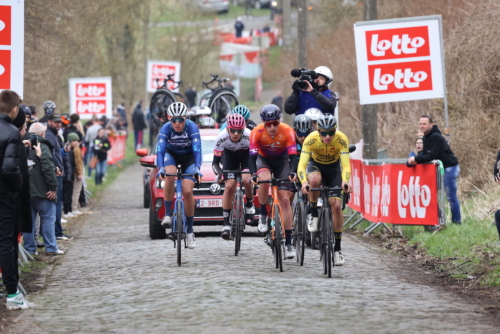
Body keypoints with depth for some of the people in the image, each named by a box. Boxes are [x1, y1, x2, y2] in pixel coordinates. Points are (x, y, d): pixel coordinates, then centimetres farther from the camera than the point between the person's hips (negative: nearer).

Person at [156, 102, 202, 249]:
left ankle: (190, 232, -4)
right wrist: (160, 169, -50)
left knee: (187, 192, -16)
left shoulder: (192, 127, -28)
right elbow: (160, 150, -33)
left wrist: (197, 169, -50)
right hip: (171, 155, 1)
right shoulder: (166, 128, -26)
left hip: (188, 157, -1)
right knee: (169, 175, -34)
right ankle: (167, 215, -24)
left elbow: (197, 150, -35)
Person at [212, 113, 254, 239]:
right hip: (229, 155, 1)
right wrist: (219, 173, -43)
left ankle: (249, 205, 4)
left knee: (246, 180, -26)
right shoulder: (221, 138, -33)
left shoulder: (249, 136, -37)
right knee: (229, 186, -14)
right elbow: (215, 162, -25)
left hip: (246, 154, -1)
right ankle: (226, 224, -7)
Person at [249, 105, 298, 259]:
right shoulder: (257, 133, -27)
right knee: (264, 180, -36)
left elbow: (293, 155, -29)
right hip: (263, 159, 0)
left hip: (282, 161, 1)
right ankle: (263, 216, -13)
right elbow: (252, 156, -30)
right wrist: (253, 174, -47)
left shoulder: (287, 132, -27)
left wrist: (292, 172, -47)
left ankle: (288, 243, -5)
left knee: (285, 199, -9)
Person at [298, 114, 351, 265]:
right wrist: (304, 182, -55)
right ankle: (314, 215, -15)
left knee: (336, 205, -13)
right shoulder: (311, 139, -31)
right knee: (314, 180, -38)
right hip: (315, 165, -1)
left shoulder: (341, 139, -29)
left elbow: (346, 165, -33)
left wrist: (345, 181, -53)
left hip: (333, 168, 1)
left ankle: (337, 248, -2)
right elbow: (302, 165, -36)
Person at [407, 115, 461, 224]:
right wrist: (415, 160, -7)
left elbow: (432, 156, -25)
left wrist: (416, 159, -23)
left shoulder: (435, 137, -19)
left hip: (450, 167, -10)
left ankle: (456, 222, -2)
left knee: (451, 196, -7)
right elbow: (426, 154, 12)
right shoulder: (426, 137, 11)